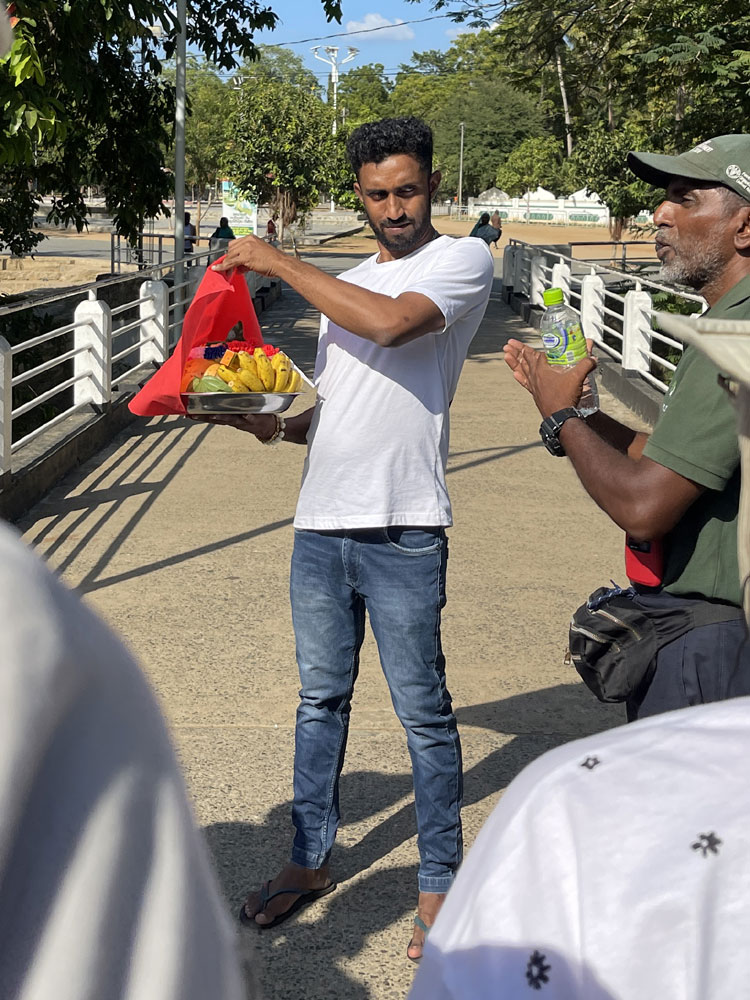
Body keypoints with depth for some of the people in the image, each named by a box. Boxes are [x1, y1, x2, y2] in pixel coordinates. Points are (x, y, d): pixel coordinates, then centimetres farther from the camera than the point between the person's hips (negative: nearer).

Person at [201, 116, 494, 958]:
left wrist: (278, 263, -12)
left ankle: (439, 884, 16)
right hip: (320, 522, 7)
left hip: (401, 531, -6)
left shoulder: (463, 259, -1)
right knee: (320, 700, 16)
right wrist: (265, 420, 0)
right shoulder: (346, 283, 19)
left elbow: (391, 322, -21)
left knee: (423, 712, 2)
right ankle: (311, 859, 30)